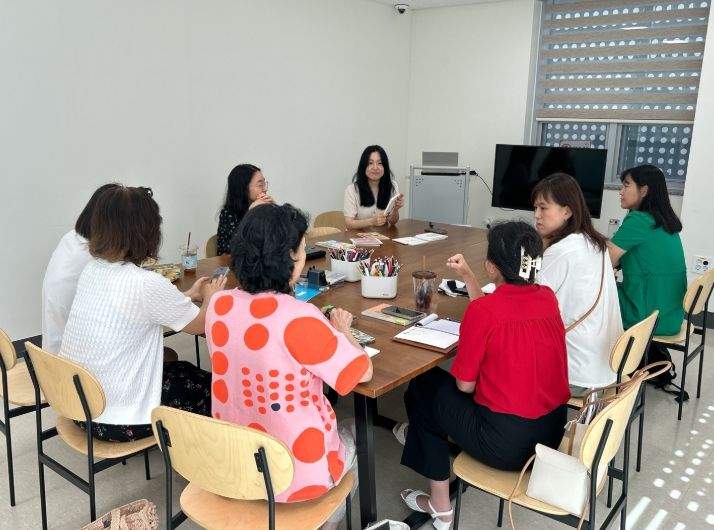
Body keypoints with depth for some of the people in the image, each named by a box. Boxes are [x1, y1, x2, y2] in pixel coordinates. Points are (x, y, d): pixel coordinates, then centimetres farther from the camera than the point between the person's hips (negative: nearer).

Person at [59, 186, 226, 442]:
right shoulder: (148, 284, -25)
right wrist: (209, 296, 12)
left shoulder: (91, 270, -2)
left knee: (183, 370, 26)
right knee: (208, 386, 16)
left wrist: (187, 296, 23)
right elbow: (201, 324, -8)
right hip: (116, 420, -7)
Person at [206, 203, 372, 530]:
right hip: (295, 476, -5)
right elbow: (363, 372, -16)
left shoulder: (219, 305, -10)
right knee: (349, 440, 30)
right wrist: (341, 330, 1)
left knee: (333, 430, 34)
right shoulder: (300, 318, -30)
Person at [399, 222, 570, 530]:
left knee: (424, 389, 15)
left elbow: (465, 385, -12)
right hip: (553, 430, 8)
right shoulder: (548, 297, 0)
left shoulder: (482, 310, -20)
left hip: (507, 442, -7)